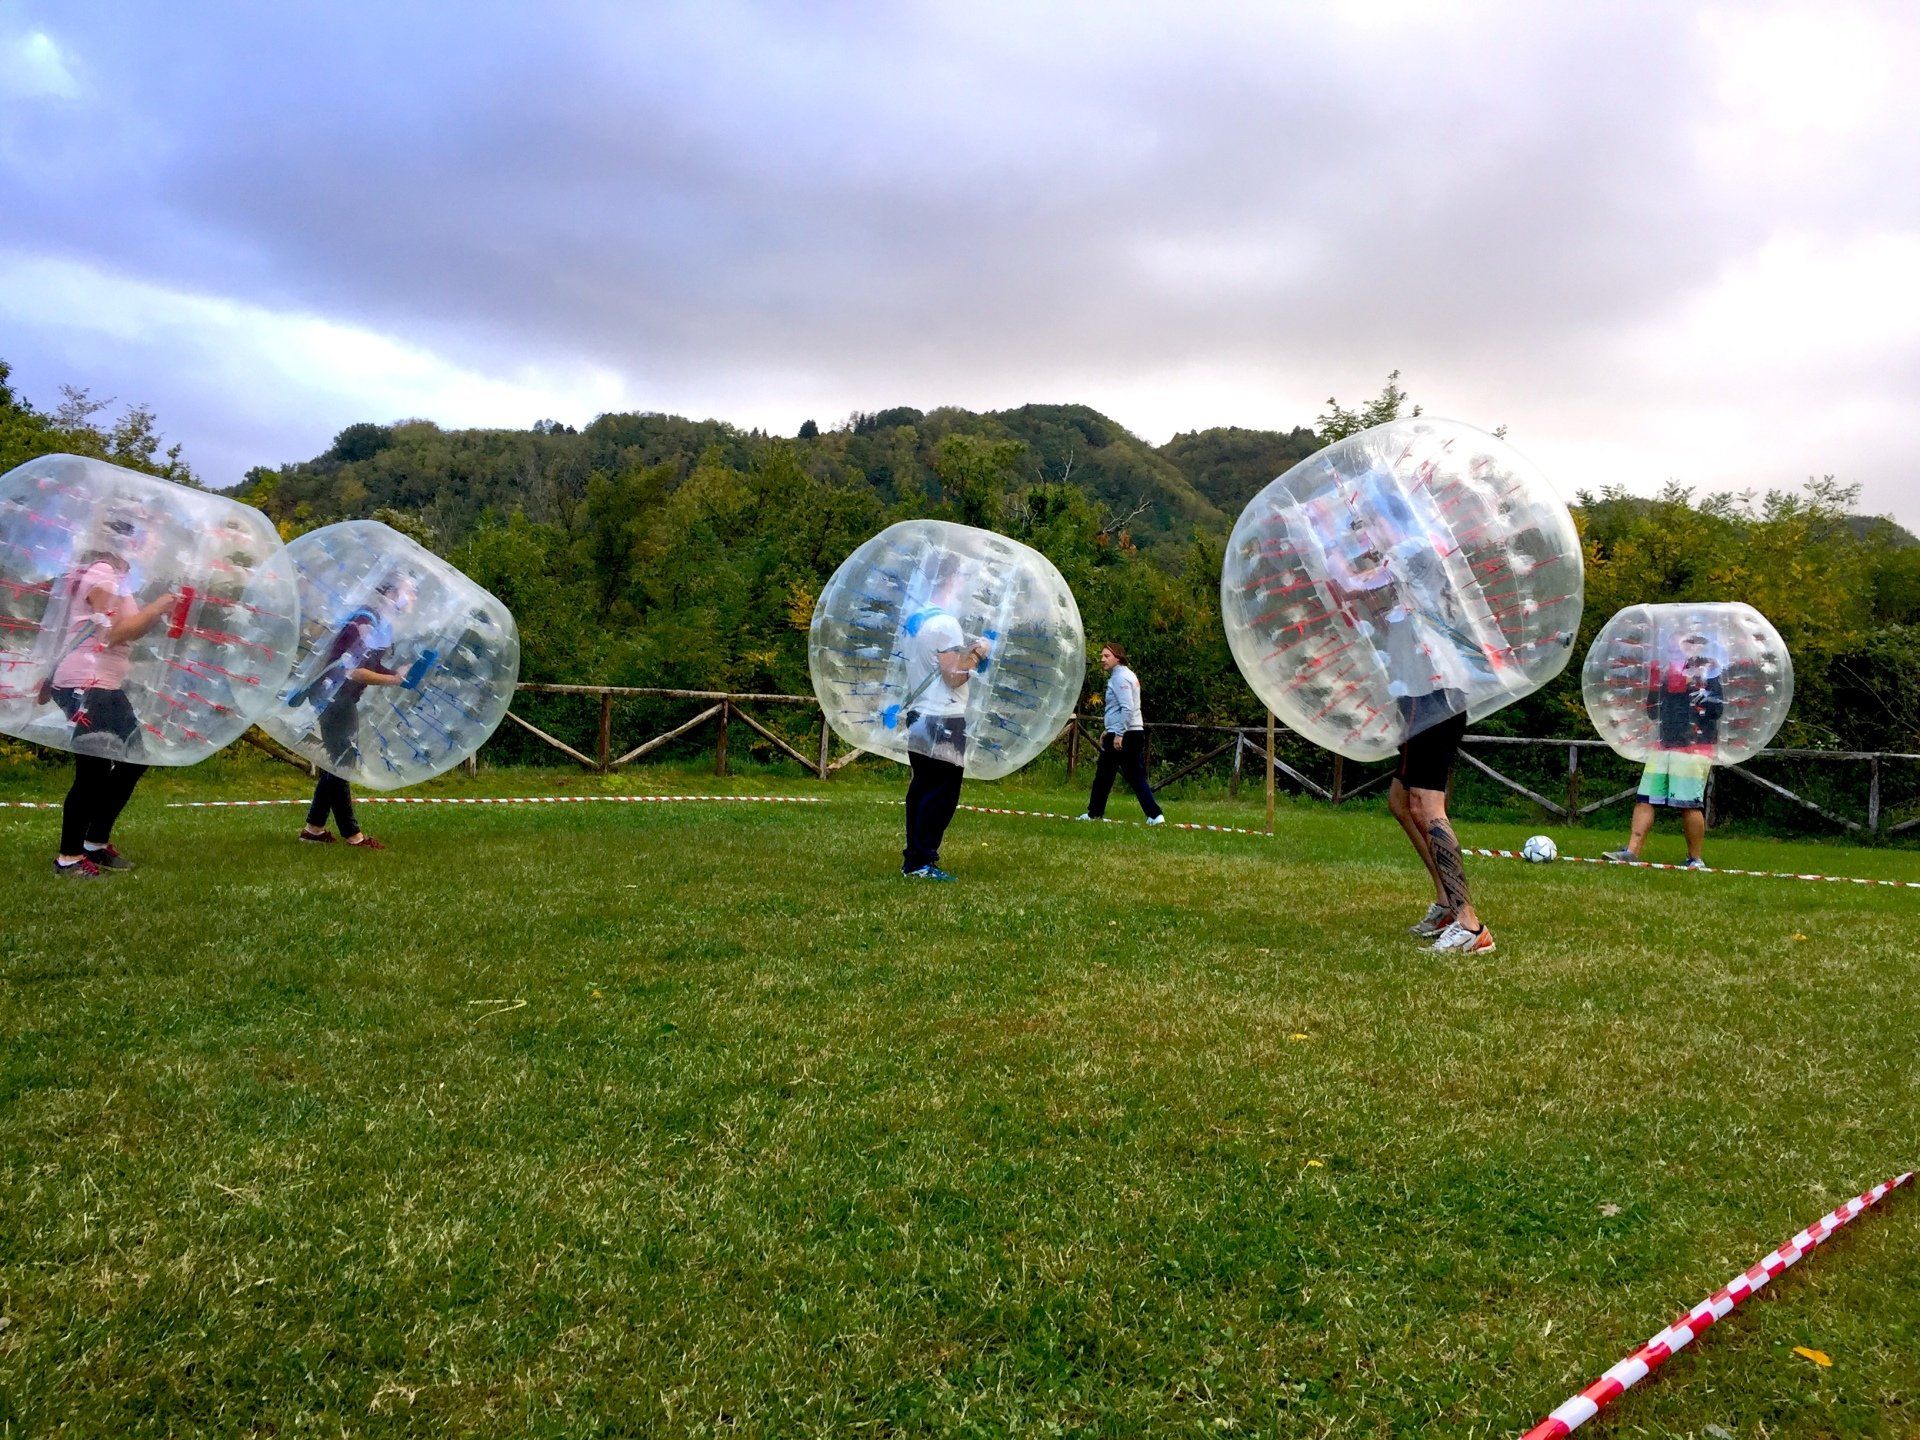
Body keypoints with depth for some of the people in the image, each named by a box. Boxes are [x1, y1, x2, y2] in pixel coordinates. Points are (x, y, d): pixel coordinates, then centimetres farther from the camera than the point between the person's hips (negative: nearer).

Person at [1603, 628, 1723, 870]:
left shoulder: (1708, 671, 0)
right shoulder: (1667, 670, 17)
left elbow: (1719, 707, -9)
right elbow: (1653, 712, 22)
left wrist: (1706, 698, -26)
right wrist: (1654, 688, 9)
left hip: (1694, 748, -6)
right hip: (1663, 745, 6)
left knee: (1689, 803, -7)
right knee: (1645, 799, -1)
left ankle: (1696, 859, 4)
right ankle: (1631, 851, -3)